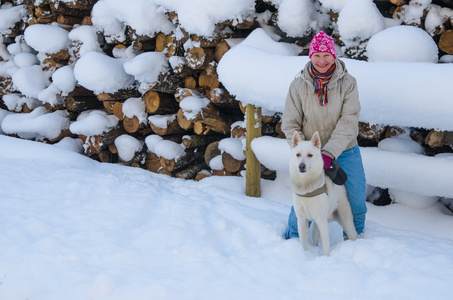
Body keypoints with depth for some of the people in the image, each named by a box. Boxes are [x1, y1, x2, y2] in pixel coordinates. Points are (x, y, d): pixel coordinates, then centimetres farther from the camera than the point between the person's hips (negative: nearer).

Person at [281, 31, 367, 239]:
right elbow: (290, 124, -5)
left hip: (345, 152, 1)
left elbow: (349, 122, -17)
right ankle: (293, 239, 32)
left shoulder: (348, 83, -11)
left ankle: (354, 236, 38)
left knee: (357, 200, 8)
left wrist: (329, 152, -26)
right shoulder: (299, 85, -9)